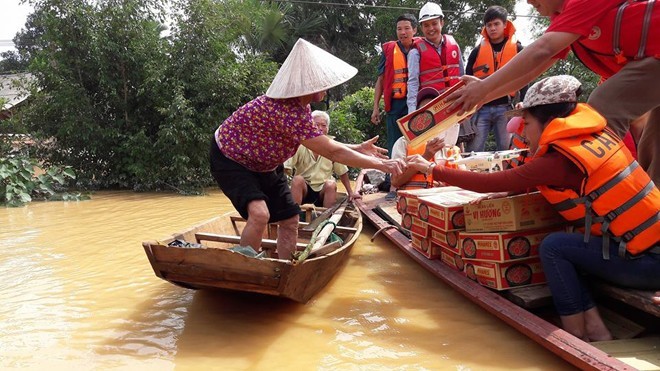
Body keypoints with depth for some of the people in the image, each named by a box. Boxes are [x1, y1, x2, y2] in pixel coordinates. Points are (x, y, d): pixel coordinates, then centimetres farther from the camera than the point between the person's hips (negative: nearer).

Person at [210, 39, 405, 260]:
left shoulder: (299, 106, -6)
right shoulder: (289, 112, -36)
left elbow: (322, 143, 5)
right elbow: (332, 152, -32)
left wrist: (358, 148, 1)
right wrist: (379, 164, -26)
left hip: (263, 165, 10)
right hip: (230, 159, -9)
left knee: (290, 220, 9)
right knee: (259, 214, -32)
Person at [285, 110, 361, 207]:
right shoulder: (301, 145, -6)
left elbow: (342, 172, 9)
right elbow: (286, 167, -14)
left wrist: (351, 192, 7)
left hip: (323, 190, 1)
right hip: (303, 188, -1)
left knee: (331, 184, -29)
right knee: (297, 179, -30)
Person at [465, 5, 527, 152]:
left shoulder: (517, 49, 8)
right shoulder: (478, 50, 10)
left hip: (505, 108, 0)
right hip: (481, 108, 1)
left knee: (507, 151, 3)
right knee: (473, 151, -1)